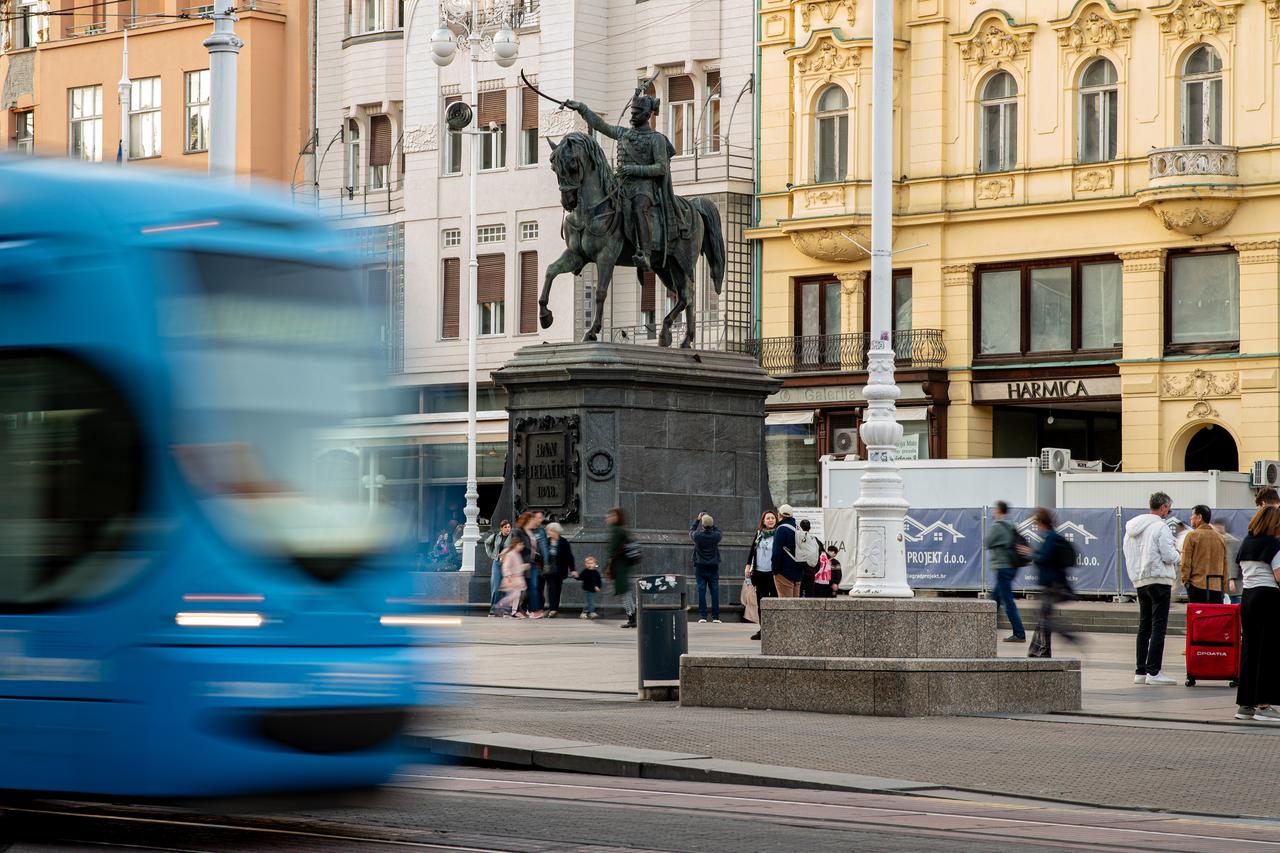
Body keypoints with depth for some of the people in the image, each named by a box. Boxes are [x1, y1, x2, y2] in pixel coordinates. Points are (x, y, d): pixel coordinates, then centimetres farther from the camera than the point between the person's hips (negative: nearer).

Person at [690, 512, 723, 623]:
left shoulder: (698, 536, -12)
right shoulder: (716, 536, -9)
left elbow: (691, 531, 11)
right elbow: (718, 531, 16)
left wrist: (697, 519, 19)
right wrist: (711, 521, 17)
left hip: (700, 567, -1)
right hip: (713, 567, 1)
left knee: (701, 591, 1)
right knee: (715, 590, 3)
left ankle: (702, 616, -3)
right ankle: (715, 617, 1)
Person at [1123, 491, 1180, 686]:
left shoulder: (1131, 527, 13)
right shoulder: (1161, 527, -12)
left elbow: (1128, 553, 17)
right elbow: (1169, 556, -14)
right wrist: (1177, 554, 6)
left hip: (1140, 581, 8)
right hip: (1159, 580, -8)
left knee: (1144, 627, 13)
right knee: (1159, 626, -7)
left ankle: (1140, 671, 13)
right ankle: (1153, 672, -13)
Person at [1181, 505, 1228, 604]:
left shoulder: (1192, 536, -3)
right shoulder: (1220, 538, 13)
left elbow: (1186, 563, -6)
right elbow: (1225, 566, 16)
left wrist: (1185, 580, 4)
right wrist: (1224, 588, 20)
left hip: (1197, 585, -5)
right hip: (1218, 587, 5)